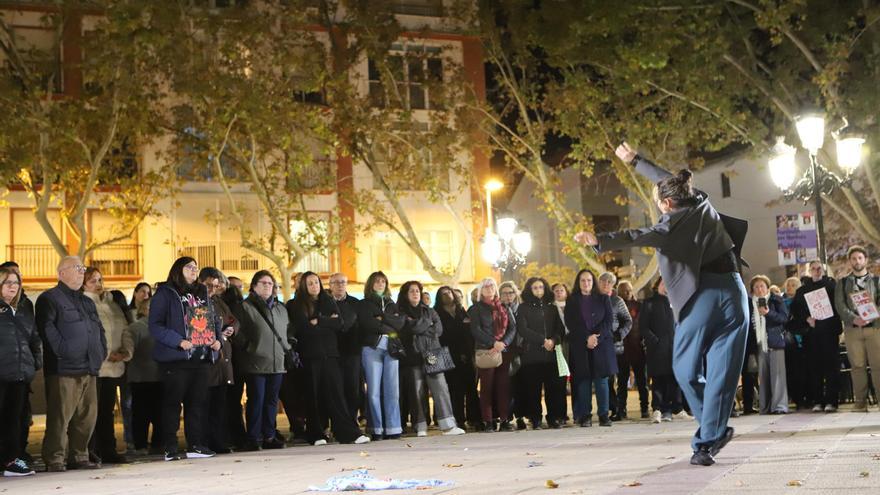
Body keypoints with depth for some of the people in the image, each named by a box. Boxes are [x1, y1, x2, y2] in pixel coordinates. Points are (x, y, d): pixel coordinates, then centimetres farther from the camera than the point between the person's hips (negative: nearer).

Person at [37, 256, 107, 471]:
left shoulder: (87, 302, 26)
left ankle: (79, 456, 15)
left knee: (87, 416, 7)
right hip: (64, 369, -8)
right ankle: (54, 459, -4)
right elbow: (47, 328, -12)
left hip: (89, 369, 8)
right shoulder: (49, 298, 0)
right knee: (61, 416, -9)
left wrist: (101, 352, 15)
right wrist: (62, 350, -18)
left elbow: (98, 329, 29)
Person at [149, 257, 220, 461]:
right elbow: (155, 325, -11)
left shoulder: (202, 293, 18)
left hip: (202, 358, 7)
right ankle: (170, 448, 2)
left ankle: (196, 445, 15)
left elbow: (214, 320, 23)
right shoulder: (165, 294, -4)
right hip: (176, 359, -6)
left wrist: (217, 339, 3)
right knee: (172, 402, -2)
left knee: (198, 402, 8)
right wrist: (178, 341, -21)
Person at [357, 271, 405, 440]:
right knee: (374, 391, -6)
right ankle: (376, 430, -2)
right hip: (372, 348, -3)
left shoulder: (391, 304, 22)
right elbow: (367, 323, -6)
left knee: (392, 390, -3)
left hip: (391, 349, 3)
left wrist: (382, 318, -5)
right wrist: (388, 328, -1)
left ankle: (393, 429, 0)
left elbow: (400, 323, 5)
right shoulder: (363, 305, 12)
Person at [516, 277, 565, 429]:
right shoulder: (524, 308, 6)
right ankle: (535, 420, 2)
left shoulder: (551, 308, 17)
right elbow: (522, 329, -5)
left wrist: (553, 340, -10)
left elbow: (560, 328, 11)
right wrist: (543, 340, -12)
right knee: (533, 388, -4)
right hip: (531, 354, -3)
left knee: (554, 387, -3)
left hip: (551, 353, 3)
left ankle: (554, 418, 4)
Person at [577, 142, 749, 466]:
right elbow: (668, 181, 27)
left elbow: (640, 236, -24)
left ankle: (713, 432, 9)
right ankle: (710, 438, -1)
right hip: (734, 292, 6)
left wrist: (601, 241, -33)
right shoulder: (701, 203, 12)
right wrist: (635, 160, 39)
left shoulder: (676, 221, -7)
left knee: (687, 368, 10)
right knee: (721, 372, 3)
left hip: (702, 295, -6)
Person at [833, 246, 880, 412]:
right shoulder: (843, 283, 13)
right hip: (852, 329, 0)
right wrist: (854, 319, -14)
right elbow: (840, 305, 2)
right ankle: (860, 402, 2)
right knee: (857, 365, -1)